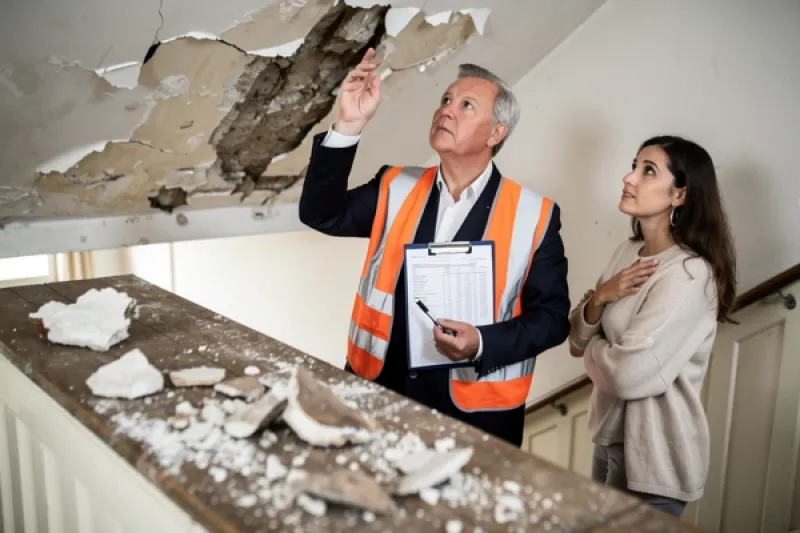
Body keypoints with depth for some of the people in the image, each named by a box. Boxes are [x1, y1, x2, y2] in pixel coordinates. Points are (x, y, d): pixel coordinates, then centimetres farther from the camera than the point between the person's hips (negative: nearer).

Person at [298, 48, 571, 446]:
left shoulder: (534, 216, -7)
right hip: (378, 392, 3)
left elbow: (552, 316, -5)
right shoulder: (396, 189, 4)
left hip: (476, 410, -3)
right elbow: (321, 214, -5)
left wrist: (482, 344, -22)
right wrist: (349, 125, -15)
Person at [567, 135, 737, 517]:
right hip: (611, 437, 8)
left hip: (653, 457, -8)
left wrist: (594, 349, -8)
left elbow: (628, 375, -28)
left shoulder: (687, 275, -22)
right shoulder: (629, 251, 2)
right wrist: (599, 297, -15)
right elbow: (577, 340, 4)